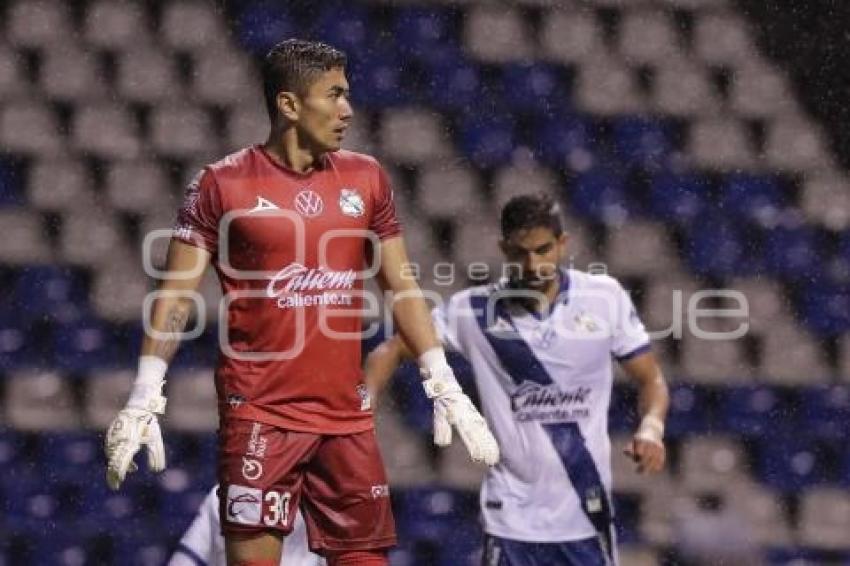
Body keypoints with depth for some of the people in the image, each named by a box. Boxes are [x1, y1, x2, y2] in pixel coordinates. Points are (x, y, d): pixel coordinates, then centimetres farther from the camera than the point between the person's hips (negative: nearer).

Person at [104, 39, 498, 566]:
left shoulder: (366, 178, 8)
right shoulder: (223, 184, -4)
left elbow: (401, 287, 14)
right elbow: (177, 293, -5)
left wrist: (445, 387, 8)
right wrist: (144, 401, -13)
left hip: (347, 413, 4)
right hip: (258, 415, -4)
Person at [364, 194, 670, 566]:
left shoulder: (605, 298, -1)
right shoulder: (474, 310, -3)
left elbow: (650, 379, 5)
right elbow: (392, 351, 4)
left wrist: (651, 428, -16)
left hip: (587, 517, 1)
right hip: (512, 519, -1)